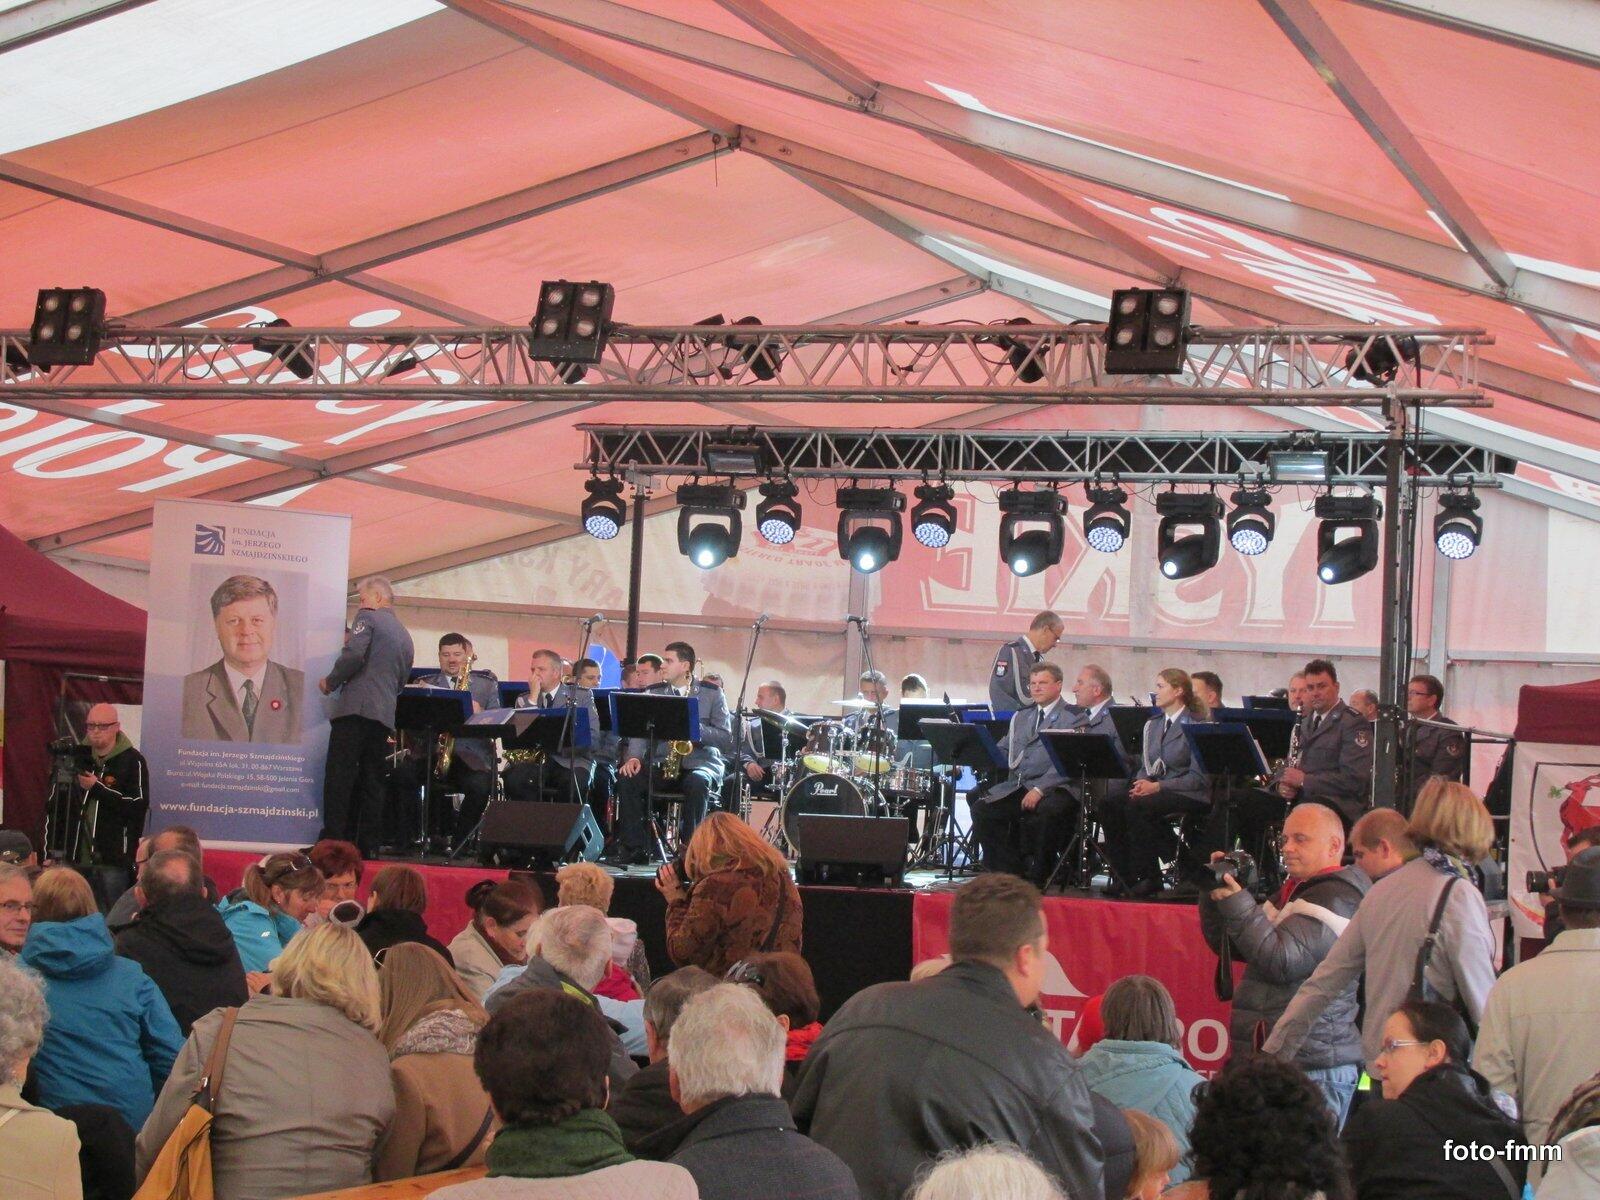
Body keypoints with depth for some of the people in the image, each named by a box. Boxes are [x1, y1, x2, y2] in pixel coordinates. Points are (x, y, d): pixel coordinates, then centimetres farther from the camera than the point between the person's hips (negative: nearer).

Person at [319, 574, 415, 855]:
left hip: (355, 708, -7)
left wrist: (331, 682, -1)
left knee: (340, 777, -8)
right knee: (372, 781, 7)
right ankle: (368, 845, 3)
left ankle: (333, 839, -15)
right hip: (385, 715, 7)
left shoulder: (368, 617, 0)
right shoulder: (405, 636, 23)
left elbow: (354, 655, -15)